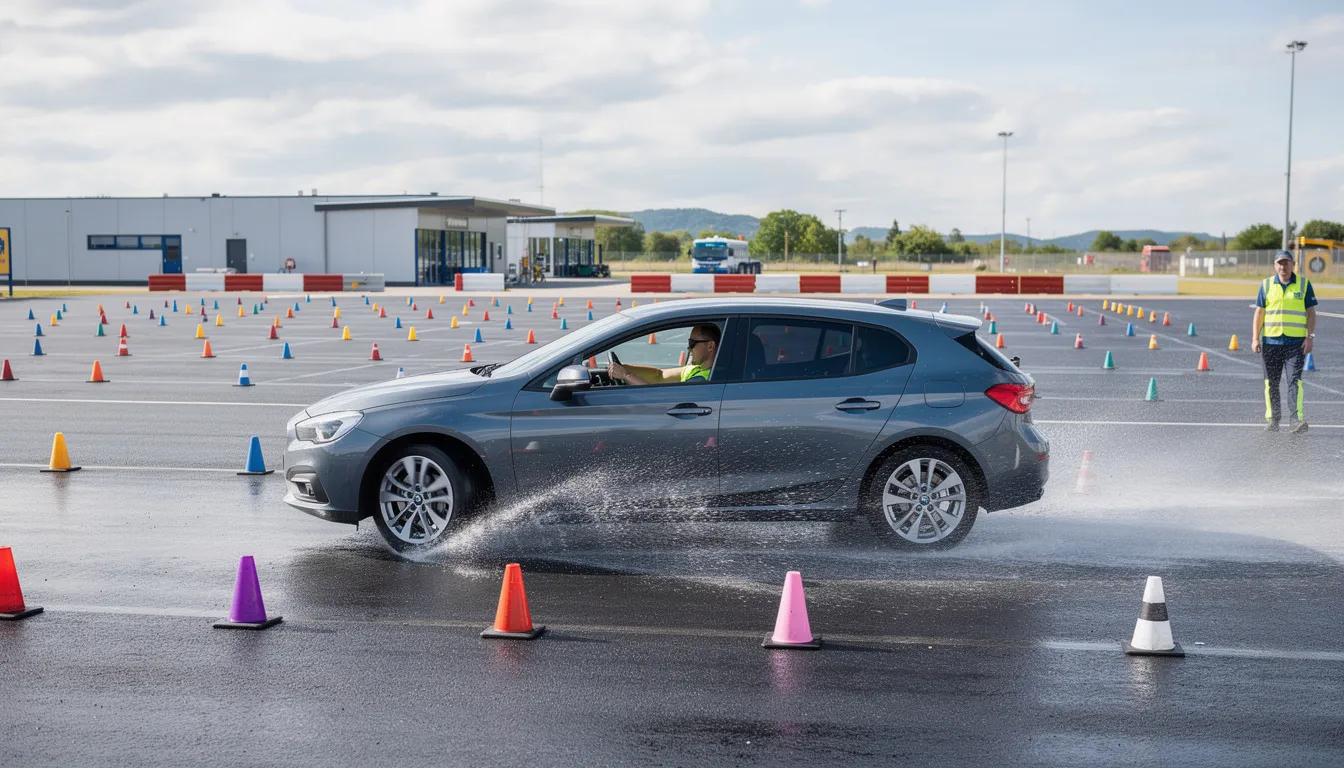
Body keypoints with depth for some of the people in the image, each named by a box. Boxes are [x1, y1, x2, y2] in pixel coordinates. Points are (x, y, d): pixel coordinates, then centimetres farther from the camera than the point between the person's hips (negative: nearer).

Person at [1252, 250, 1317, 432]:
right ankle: (1273, 420, 14)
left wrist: (1310, 337, -3)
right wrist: (1255, 338, 1)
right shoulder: (1266, 285, 8)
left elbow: (1311, 312, 5)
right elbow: (1259, 312, 8)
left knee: (1295, 380, -12)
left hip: (1296, 342, -2)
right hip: (1271, 341, 2)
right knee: (1271, 383, 6)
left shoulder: (1304, 284, 5)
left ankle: (1297, 419, -15)